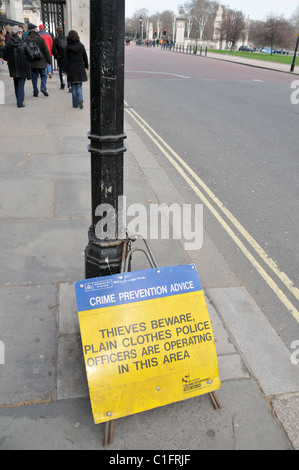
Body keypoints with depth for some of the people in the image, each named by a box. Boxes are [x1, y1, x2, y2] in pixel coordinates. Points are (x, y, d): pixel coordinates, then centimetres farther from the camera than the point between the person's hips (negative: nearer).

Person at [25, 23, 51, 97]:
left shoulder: (26, 40, -1)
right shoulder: (40, 38, -7)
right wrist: (49, 60, 3)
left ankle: (35, 92, 10)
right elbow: (46, 51, -6)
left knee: (34, 77, 9)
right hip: (41, 62, -2)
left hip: (32, 63, 2)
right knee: (43, 75, 11)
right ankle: (43, 87, -13)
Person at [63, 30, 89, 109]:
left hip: (71, 70, -1)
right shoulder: (81, 46, -4)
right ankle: (80, 99, -18)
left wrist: (65, 70, 3)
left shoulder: (68, 47, -7)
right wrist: (86, 66, 19)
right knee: (79, 86, 8)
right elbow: (85, 57, 5)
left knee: (73, 87, 8)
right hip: (80, 69, 1)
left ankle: (75, 104, 9)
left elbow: (66, 60, -4)